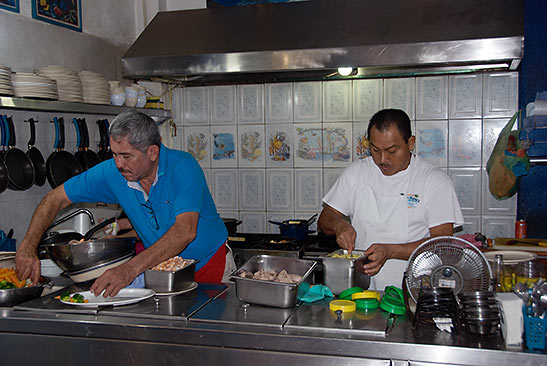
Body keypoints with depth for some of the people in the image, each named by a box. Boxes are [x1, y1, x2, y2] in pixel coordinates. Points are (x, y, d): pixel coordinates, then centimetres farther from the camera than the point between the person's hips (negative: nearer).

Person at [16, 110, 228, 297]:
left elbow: (185, 231, -34)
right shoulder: (111, 172, -8)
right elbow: (56, 199, 1)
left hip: (208, 263, -4)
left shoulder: (182, 166, -22)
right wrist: (28, 246, -14)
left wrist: (130, 269, -43)